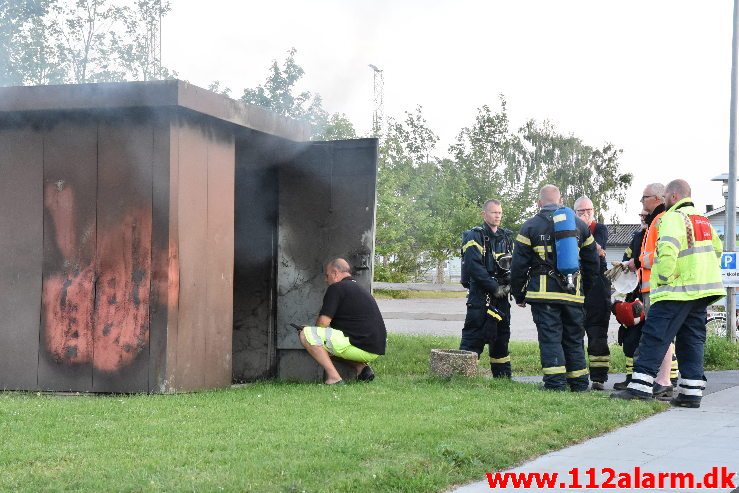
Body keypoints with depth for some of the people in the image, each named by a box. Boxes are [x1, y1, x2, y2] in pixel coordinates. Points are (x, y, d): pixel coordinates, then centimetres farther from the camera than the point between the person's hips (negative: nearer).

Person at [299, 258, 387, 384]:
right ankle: (362, 367, 10)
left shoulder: (336, 288, -5)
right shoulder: (361, 289, 24)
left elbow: (323, 322, -10)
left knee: (306, 334, -7)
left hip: (361, 348, -9)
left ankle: (334, 378, -14)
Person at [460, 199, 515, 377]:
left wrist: (508, 285, -2)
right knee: (474, 336, -8)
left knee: (501, 336, 11)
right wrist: (495, 288, -15)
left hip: (501, 296, 7)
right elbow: (474, 267, -15)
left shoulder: (506, 237, 15)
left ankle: (503, 376, 19)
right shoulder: (475, 236, -6)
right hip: (481, 295, -7)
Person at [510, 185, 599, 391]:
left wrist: (518, 295, 7)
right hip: (573, 294, 3)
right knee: (574, 338, 11)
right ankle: (579, 382, 14)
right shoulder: (580, 225, 12)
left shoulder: (530, 226, 1)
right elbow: (592, 263, 15)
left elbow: (519, 265, -1)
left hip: (544, 293, -3)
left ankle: (555, 382, -10)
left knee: (550, 337, -3)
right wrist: (585, 289, 23)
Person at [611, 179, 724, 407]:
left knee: (654, 336, -8)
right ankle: (692, 391, 6)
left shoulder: (672, 218, -9)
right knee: (692, 339, 10)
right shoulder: (703, 220, 19)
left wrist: (664, 278, -16)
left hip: (676, 292, -8)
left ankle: (640, 386, -13)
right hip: (702, 292, 9)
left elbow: (667, 249, -25)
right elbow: (717, 249, 26)